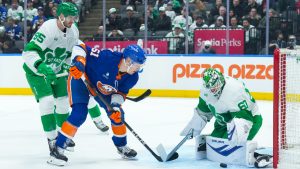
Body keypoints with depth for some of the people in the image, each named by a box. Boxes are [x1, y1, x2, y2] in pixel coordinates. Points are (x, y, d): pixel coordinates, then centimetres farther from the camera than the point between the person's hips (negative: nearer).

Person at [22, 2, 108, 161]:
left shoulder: (73, 31, -8)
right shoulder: (48, 29, -32)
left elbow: (71, 52, 12)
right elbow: (28, 52, -38)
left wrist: (67, 67, 1)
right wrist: (42, 67, -50)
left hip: (56, 70, 7)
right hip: (36, 70, -7)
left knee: (63, 100, 8)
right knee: (47, 101, -18)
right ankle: (52, 139, -9)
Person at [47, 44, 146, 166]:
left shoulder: (132, 77, -19)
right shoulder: (107, 57, -39)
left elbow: (120, 92, -8)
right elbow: (81, 48, -33)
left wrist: (116, 105, -26)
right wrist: (79, 63, -49)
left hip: (103, 89, 7)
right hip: (81, 77, -7)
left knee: (117, 115, 6)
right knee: (79, 114, -22)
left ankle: (121, 146, 30)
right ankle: (58, 149, -16)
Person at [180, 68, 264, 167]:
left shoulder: (234, 91, -35)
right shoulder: (206, 89, -9)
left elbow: (244, 117, -39)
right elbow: (203, 111, 9)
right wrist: (193, 128, 14)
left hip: (250, 119, -8)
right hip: (226, 121, 8)